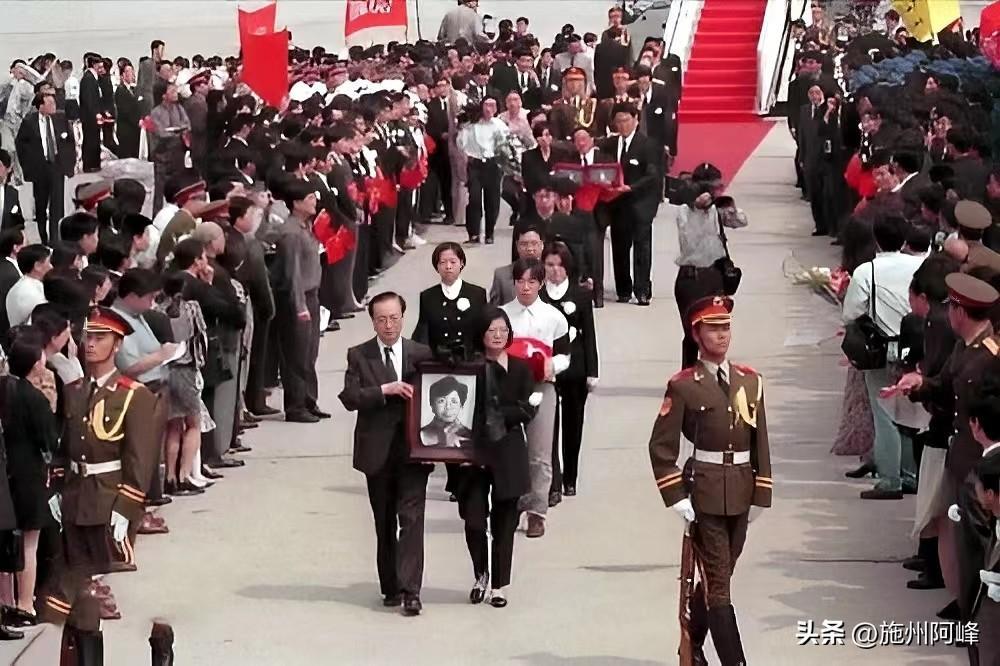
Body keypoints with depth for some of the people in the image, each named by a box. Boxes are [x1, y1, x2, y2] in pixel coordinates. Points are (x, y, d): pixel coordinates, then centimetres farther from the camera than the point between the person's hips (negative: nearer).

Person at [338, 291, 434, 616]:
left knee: (411, 519, -9)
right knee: (384, 523, 11)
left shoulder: (422, 354, 5)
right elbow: (349, 397, -9)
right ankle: (390, 587, 21)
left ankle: (410, 591, -12)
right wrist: (385, 390, -22)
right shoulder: (359, 356, 3)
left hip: (412, 450, -1)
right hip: (377, 451, 1)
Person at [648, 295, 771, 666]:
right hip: (705, 492, -5)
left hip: (741, 492, 5)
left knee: (716, 575, 16)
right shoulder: (683, 385, -7)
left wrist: (762, 493, 4)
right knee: (718, 580, -4)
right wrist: (677, 498, -11)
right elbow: (661, 447, -7)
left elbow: (760, 441, 9)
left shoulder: (750, 381, 6)